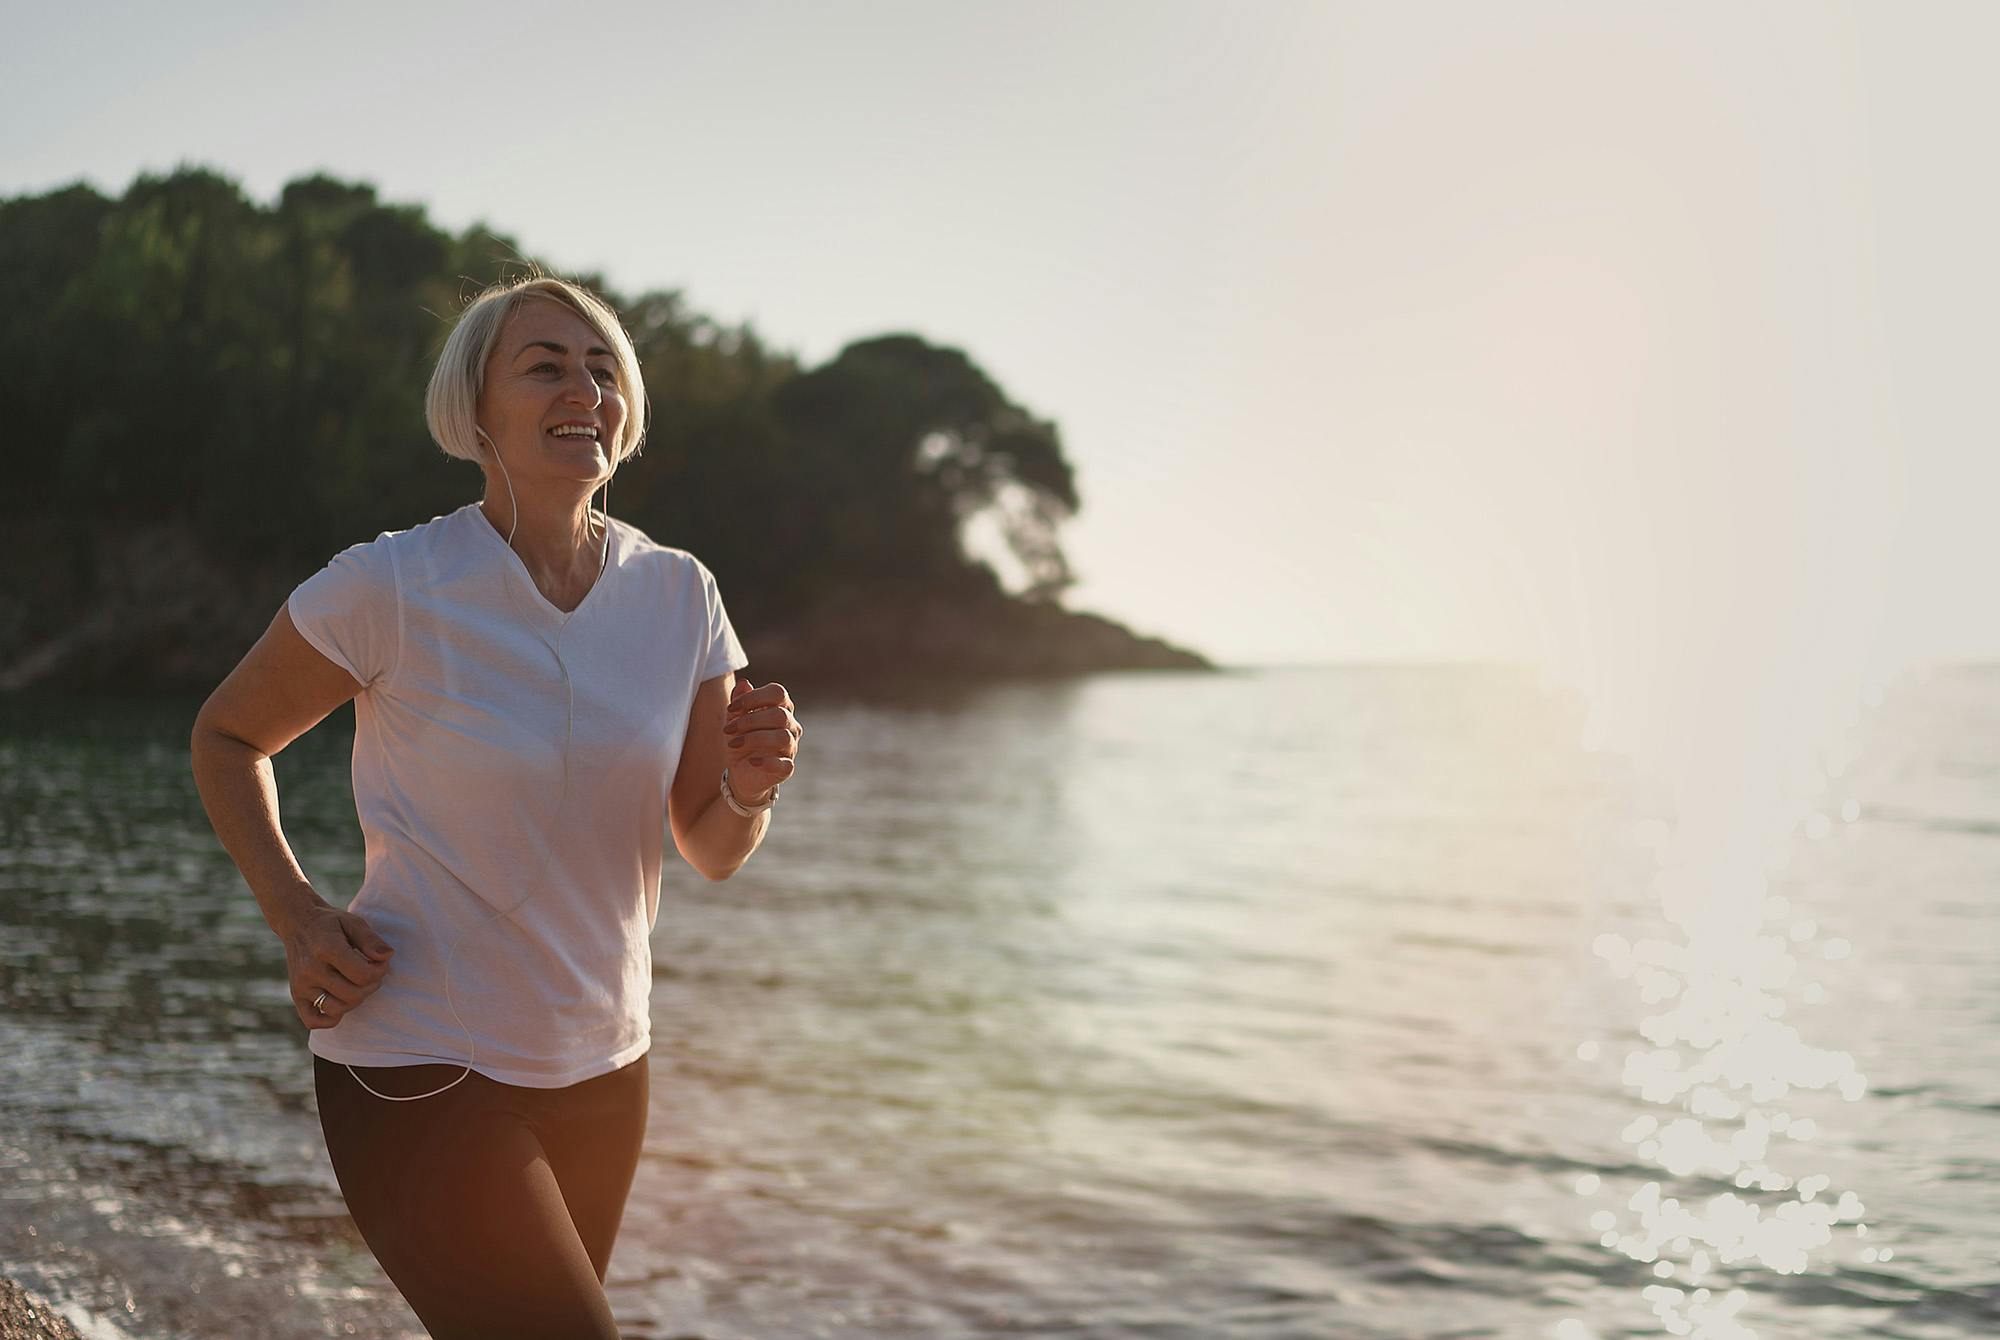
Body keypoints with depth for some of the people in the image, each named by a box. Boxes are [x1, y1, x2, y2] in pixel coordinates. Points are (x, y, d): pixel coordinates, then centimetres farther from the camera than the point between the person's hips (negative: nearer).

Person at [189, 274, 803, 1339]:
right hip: (422, 1071, -5)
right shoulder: (390, 587, -15)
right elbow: (225, 737, 1)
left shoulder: (678, 593, -3)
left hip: (600, 1068, 6)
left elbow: (712, 851, 4)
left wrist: (751, 785, -18)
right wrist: (297, 917, -12)